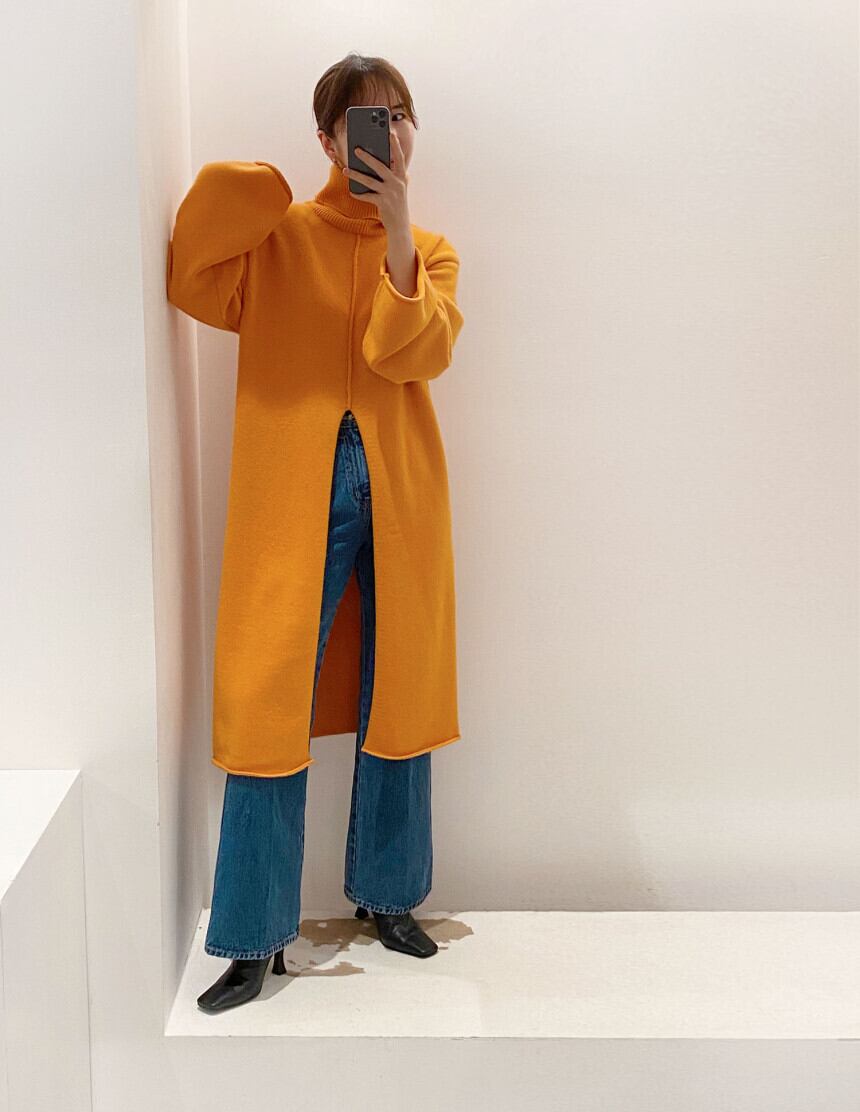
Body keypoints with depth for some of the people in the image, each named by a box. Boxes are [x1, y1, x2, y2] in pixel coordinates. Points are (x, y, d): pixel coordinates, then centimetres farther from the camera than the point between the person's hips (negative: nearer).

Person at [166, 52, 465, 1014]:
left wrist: (396, 232, -13)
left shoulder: (428, 249, 13)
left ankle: (387, 894, 28)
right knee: (270, 707, -5)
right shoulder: (275, 232, 8)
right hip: (293, 490, -2)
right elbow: (197, 286, -8)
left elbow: (417, 353, -6)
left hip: (399, 492, 3)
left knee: (398, 698, 9)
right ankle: (255, 939, 6)